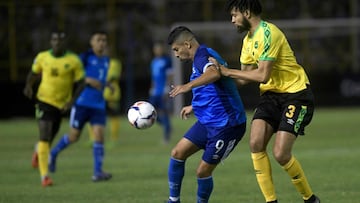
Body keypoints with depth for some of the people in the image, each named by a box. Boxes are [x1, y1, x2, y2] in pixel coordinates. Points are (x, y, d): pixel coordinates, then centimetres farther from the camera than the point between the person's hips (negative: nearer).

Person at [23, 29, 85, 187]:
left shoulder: (73, 61, -7)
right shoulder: (42, 57, -2)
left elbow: (80, 83, -2)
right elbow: (33, 73, 15)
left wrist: (72, 100, -14)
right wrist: (29, 86, -6)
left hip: (61, 104, 1)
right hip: (44, 101, -1)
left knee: (49, 138, 12)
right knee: (45, 137, -15)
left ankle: (38, 151, 51)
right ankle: (44, 176, -14)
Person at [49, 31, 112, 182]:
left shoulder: (106, 61, 13)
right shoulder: (86, 57, -6)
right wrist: (88, 80, -21)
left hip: (99, 105, 4)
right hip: (82, 103, -4)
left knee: (99, 136, -10)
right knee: (73, 137, 4)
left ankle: (97, 172, -9)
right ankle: (53, 153, 32)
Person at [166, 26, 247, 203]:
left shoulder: (202, 54, -14)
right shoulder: (201, 57, 17)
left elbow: (214, 73, -40)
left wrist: (189, 85, -50)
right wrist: (194, 107, 45)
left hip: (226, 125, -10)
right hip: (208, 121, 10)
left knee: (203, 171, -4)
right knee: (177, 153, 4)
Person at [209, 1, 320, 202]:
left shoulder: (268, 34, -19)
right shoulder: (249, 40, 11)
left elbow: (262, 75, -24)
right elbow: (244, 78, 17)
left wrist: (228, 71, -16)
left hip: (296, 94, -8)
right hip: (271, 94, 8)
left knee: (281, 154, -15)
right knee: (256, 144, -12)